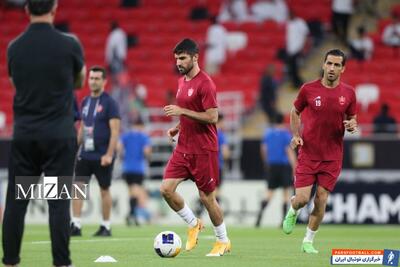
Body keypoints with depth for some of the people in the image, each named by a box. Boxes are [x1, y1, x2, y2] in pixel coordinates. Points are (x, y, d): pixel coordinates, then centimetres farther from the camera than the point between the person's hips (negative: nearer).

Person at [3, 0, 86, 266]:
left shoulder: (15, 47, 1)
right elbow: (79, 82, 11)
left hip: (24, 134, 3)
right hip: (59, 134, -3)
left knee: (16, 201, 6)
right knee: (58, 202, -2)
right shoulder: (69, 44, -7)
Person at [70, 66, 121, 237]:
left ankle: (106, 227, 15)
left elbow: (115, 131, -13)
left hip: (102, 157, -5)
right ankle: (76, 225, -6)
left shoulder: (109, 103, -9)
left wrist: (109, 154, -20)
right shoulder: (85, 102, 10)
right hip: (85, 155, 5)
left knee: (104, 190, 5)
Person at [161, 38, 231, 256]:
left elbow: (212, 117, -20)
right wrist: (177, 128, 9)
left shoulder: (205, 83, -14)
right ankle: (193, 224, 14)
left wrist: (181, 111, -22)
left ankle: (223, 241, 17)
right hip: (183, 148, 8)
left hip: (203, 150, -7)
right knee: (166, 189, -6)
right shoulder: (182, 81, 13)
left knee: (207, 197, 0)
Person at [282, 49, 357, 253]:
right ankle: (293, 211, 29)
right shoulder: (308, 89, -4)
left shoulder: (348, 93, 1)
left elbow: (352, 119, 13)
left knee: (321, 200, -2)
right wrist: (295, 135, -5)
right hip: (308, 154, -1)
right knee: (302, 199, -9)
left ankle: (308, 241, 15)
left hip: (332, 157, 1)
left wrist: (352, 126, -11)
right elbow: (295, 112, 10)